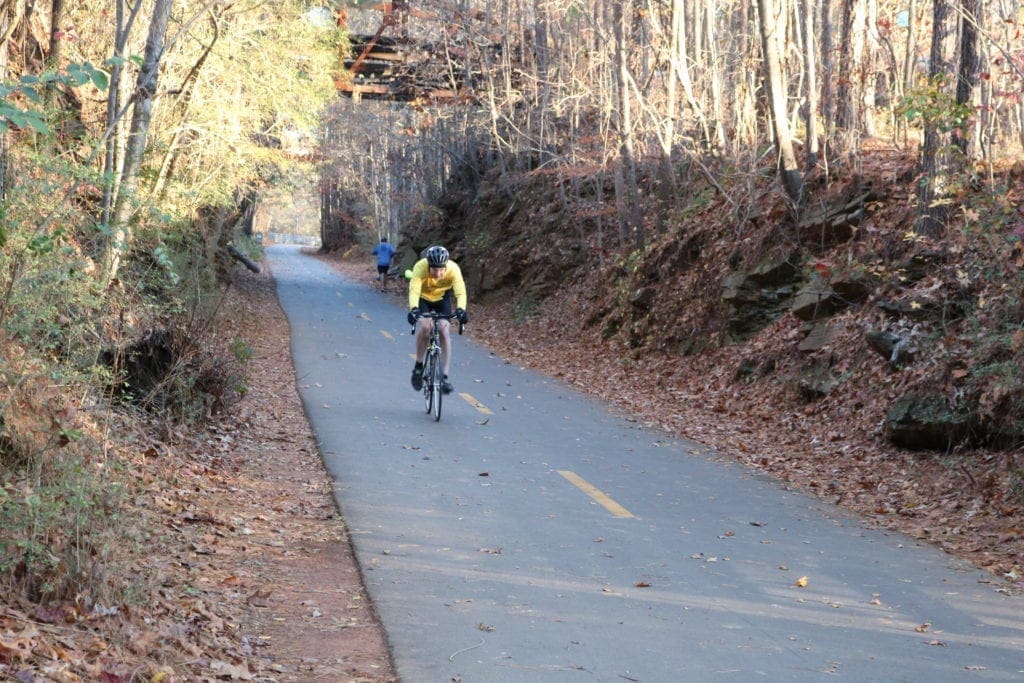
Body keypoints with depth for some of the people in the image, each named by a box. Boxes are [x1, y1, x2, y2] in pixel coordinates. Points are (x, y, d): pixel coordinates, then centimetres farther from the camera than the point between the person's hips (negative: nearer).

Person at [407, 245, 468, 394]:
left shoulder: (453, 269, -33)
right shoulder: (420, 267, -36)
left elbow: (460, 291, -42)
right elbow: (414, 290, -46)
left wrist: (461, 309, -60)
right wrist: (413, 309, -65)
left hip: (442, 298, 1)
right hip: (423, 298, -1)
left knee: (445, 331, -15)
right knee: (424, 325, -26)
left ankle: (444, 377, -8)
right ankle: (418, 366, -6)